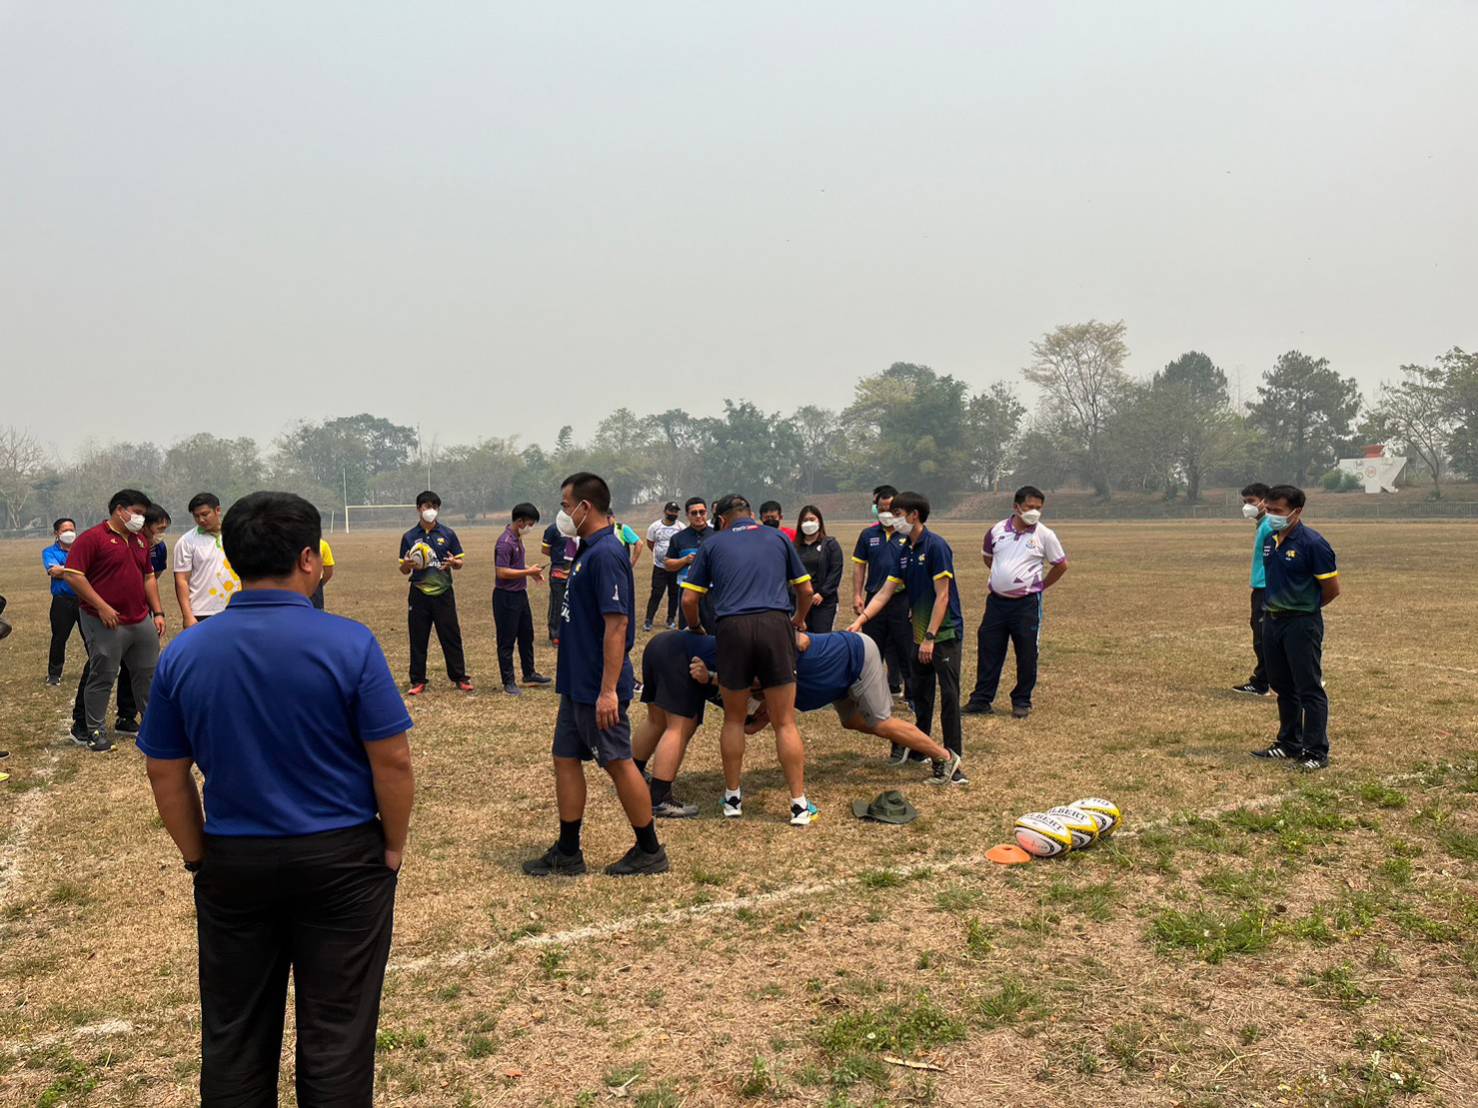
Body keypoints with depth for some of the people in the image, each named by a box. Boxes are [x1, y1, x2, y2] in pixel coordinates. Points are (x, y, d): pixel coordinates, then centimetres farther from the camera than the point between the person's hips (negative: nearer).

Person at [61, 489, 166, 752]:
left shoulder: (141, 540, 15)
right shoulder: (92, 538, -9)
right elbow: (73, 575, -15)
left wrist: (158, 612, 12)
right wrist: (102, 607, -17)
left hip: (142, 622, 7)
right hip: (107, 623, -7)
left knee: (148, 674, 12)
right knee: (102, 678, 1)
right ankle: (94, 730, 12)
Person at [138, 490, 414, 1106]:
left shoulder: (184, 653, -3)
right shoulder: (348, 643, -15)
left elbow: (166, 777, 3)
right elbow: (393, 762, -13)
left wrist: (199, 857, 13)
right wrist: (395, 845, 1)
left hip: (232, 865, 3)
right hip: (341, 859, -3)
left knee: (233, 1035, 18)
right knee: (336, 1031, 9)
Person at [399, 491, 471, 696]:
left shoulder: (448, 534, 4)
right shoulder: (409, 537, 4)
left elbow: (460, 562, 6)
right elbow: (403, 570, 8)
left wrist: (453, 562, -17)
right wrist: (408, 564, -16)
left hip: (443, 593, 0)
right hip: (419, 594, 0)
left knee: (451, 636, 2)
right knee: (418, 639, 4)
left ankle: (459, 677, 11)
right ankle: (418, 681, 13)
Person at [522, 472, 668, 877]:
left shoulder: (605, 554, -19)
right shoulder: (587, 551, 12)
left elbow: (617, 623, -24)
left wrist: (608, 690, -26)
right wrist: (576, 681, 20)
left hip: (598, 687, -10)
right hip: (577, 683, 10)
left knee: (618, 763, 1)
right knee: (566, 758, 13)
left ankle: (650, 852, 15)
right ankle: (567, 854, 23)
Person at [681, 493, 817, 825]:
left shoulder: (713, 544, 16)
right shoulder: (778, 538, 19)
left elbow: (689, 599, 11)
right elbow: (806, 590, 23)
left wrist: (695, 626, 32)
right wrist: (799, 620, 43)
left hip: (732, 627, 0)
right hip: (775, 625, 0)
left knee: (734, 719, 16)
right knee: (785, 722, 5)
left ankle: (732, 798, 22)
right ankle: (799, 804, 7)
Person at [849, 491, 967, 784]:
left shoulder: (935, 546, -15)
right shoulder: (906, 552, 10)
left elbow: (942, 596, -18)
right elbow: (885, 592, 10)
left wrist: (930, 638, -21)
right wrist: (860, 621, -1)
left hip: (944, 633, -8)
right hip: (921, 635, 8)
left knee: (949, 696, -8)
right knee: (921, 696, 16)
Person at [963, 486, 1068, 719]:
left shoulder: (1045, 535, -5)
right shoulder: (997, 530, 2)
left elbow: (1061, 564, 7)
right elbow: (986, 555, 22)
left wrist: (1041, 585, 8)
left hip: (1027, 603, -2)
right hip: (996, 601, 3)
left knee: (1026, 654, 4)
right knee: (988, 650, 5)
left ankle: (1022, 702, 17)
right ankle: (981, 699, 14)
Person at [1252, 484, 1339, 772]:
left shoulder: (1312, 543, -15)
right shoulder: (1270, 540, 8)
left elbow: (1332, 589, -11)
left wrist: (1306, 608, 2)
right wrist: (1272, 607, 10)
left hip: (1302, 624, -8)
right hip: (1272, 620, 8)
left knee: (1309, 689, -3)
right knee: (1282, 686, 16)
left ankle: (1317, 752, 4)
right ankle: (1289, 743, 29)